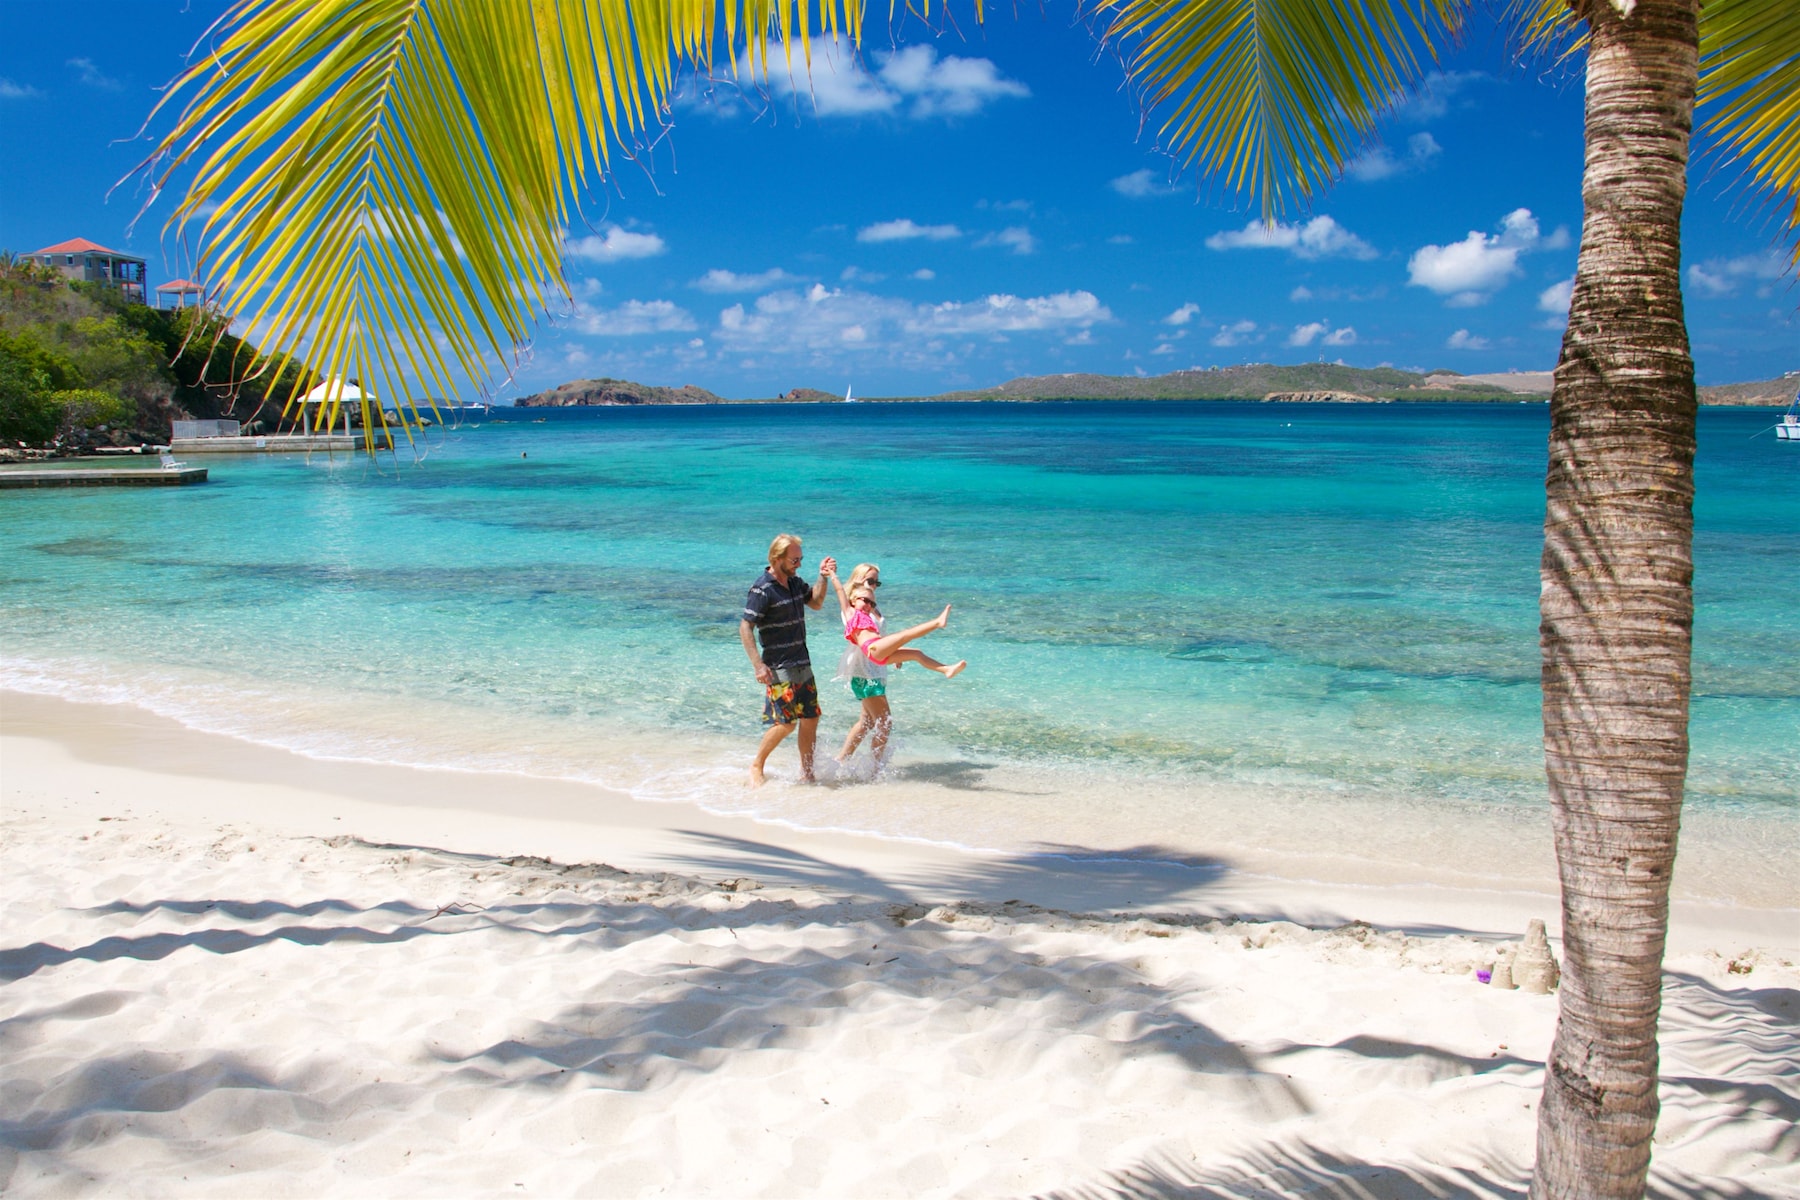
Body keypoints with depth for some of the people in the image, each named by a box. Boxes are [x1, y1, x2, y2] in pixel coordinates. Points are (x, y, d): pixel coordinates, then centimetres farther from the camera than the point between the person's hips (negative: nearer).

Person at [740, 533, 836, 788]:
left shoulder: (795, 582, 9)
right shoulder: (763, 589, -15)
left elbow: (815, 602, 25)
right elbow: (745, 627, -17)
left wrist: (823, 578, 8)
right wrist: (758, 665, -23)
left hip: (802, 664, 8)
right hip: (778, 668, -8)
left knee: (811, 718, 8)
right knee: (785, 722, -8)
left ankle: (807, 773, 19)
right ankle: (756, 767, 11)